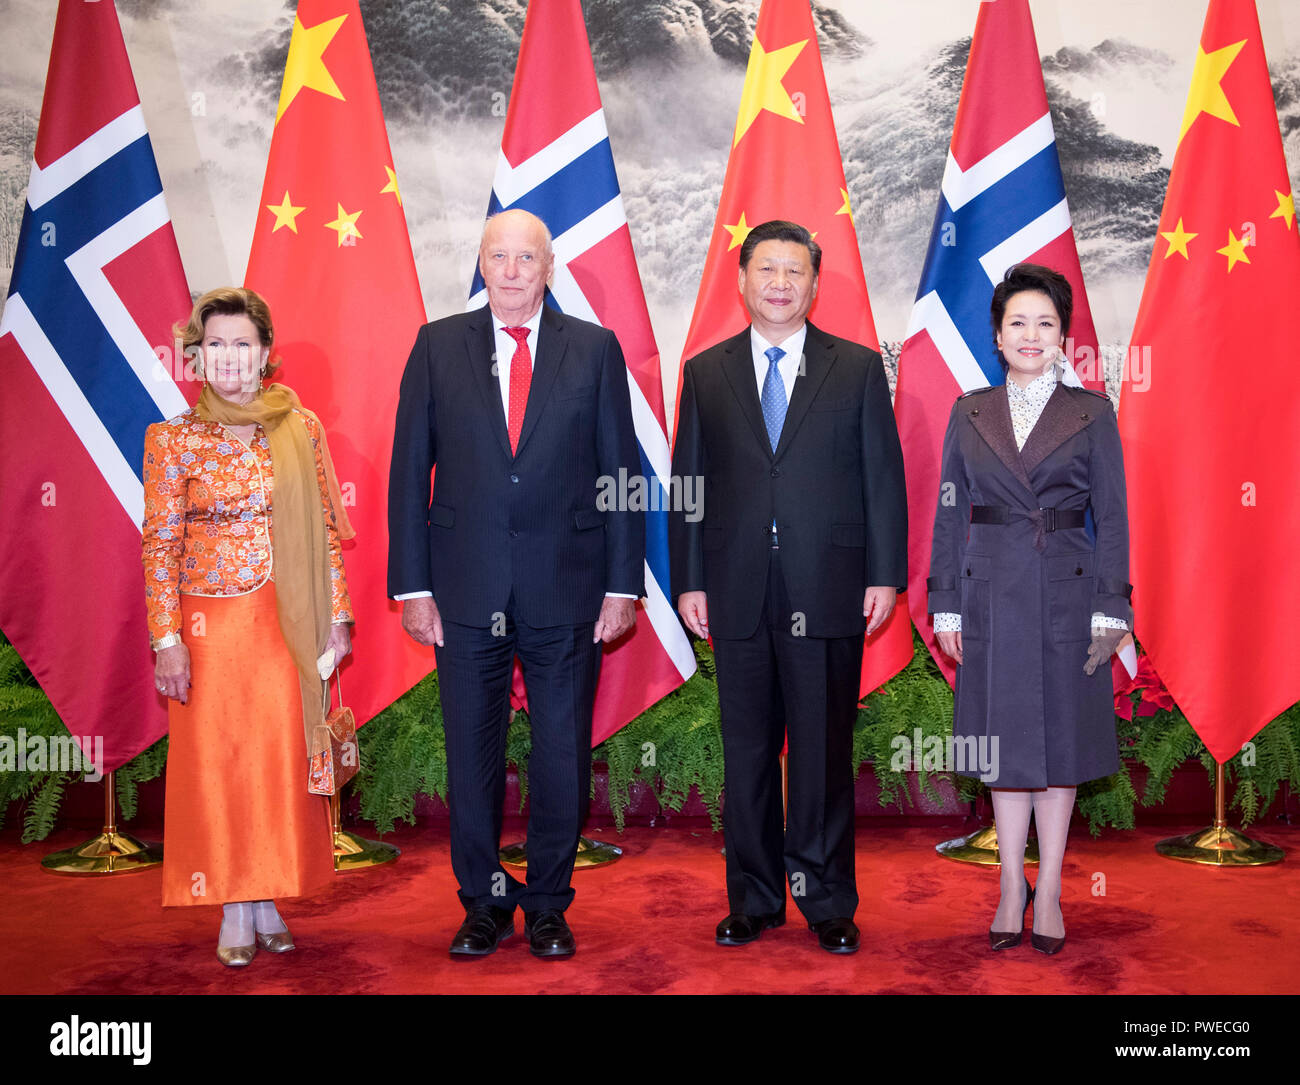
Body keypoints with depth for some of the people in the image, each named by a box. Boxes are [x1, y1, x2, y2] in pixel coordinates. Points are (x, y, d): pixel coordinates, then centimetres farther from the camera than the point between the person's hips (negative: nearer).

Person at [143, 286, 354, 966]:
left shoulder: (300, 429, 4)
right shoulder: (174, 439, 1)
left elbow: (326, 529, 6)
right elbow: (160, 546, -1)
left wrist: (335, 617, 2)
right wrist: (167, 639, -7)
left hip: (288, 624, 1)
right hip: (209, 625, -1)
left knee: (283, 759, 5)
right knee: (214, 762, 4)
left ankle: (270, 900, 19)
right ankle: (234, 911, 16)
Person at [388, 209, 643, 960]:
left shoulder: (595, 348, 4)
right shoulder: (438, 345, 5)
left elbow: (622, 471, 3)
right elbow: (410, 471, 3)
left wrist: (623, 583, -2)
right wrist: (411, 584, -2)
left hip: (567, 586, 0)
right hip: (467, 587, 1)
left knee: (563, 754, 7)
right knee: (472, 754, 8)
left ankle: (548, 907, 24)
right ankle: (485, 906, 25)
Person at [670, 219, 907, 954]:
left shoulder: (858, 369, 6)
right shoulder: (705, 373, 10)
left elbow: (884, 477, 4)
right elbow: (688, 483, 9)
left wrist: (885, 575, -2)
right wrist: (689, 581, 2)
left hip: (829, 591, -1)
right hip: (739, 594, 2)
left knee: (825, 751, 4)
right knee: (747, 750, 8)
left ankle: (828, 902, 17)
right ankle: (754, 899, 21)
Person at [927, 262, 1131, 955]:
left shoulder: (1091, 412, 3)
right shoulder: (969, 413, 7)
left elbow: (1111, 517, 1)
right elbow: (949, 514, 6)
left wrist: (1110, 609, -6)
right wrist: (945, 606, 1)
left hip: (1066, 594, -1)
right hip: (991, 594, 1)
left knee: (1061, 737, 5)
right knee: (1005, 739, 8)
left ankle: (1049, 891, 17)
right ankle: (1012, 887, 19)